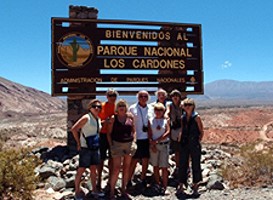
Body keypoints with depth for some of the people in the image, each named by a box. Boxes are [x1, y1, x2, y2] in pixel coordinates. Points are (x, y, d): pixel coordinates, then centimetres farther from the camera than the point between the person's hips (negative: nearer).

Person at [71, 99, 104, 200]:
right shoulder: (86, 118, -15)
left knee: (93, 169, 16)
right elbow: (74, 129, -18)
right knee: (81, 170, 2)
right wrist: (79, 143, -13)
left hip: (95, 148, 7)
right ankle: (77, 191, 15)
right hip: (85, 148, -7)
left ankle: (94, 189, 29)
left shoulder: (98, 119, 8)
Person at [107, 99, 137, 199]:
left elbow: (133, 130, 11)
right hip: (117, 144, -3)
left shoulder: (130, 117, 4)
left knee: (126, 167, 11)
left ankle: (123, 189, 25)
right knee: (116, 169, -4)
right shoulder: (113, 118, -3)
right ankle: (112, 191, 8)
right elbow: (109, 133, 1)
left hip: (129, 144, 3)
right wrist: (111, 145, -6)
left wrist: (134, 141, 1)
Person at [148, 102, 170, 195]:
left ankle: (164, 186, 2)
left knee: (164, 167, -2)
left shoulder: (166, 120, 1)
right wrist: (152, 145, -9)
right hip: (153, 145, 2)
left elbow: (167, 132, -9)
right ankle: (157, 184, 20)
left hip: (164, 145, -2)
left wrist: (157, 140, -14)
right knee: (155, 166, 9)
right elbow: (150, 134, 1)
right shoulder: (151, 120, 4)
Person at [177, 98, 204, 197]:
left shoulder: (196, 117, -6)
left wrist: (198, 141, -6)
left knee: (195, 165, 6)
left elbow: (201, 132, -2)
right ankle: (181, 185, 18)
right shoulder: (183, 118, 7)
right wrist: (179, 141, 6)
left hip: (194, 144, -4)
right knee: (182, 164, 7)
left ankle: (195, 186, 20)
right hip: (184, 144, 4)